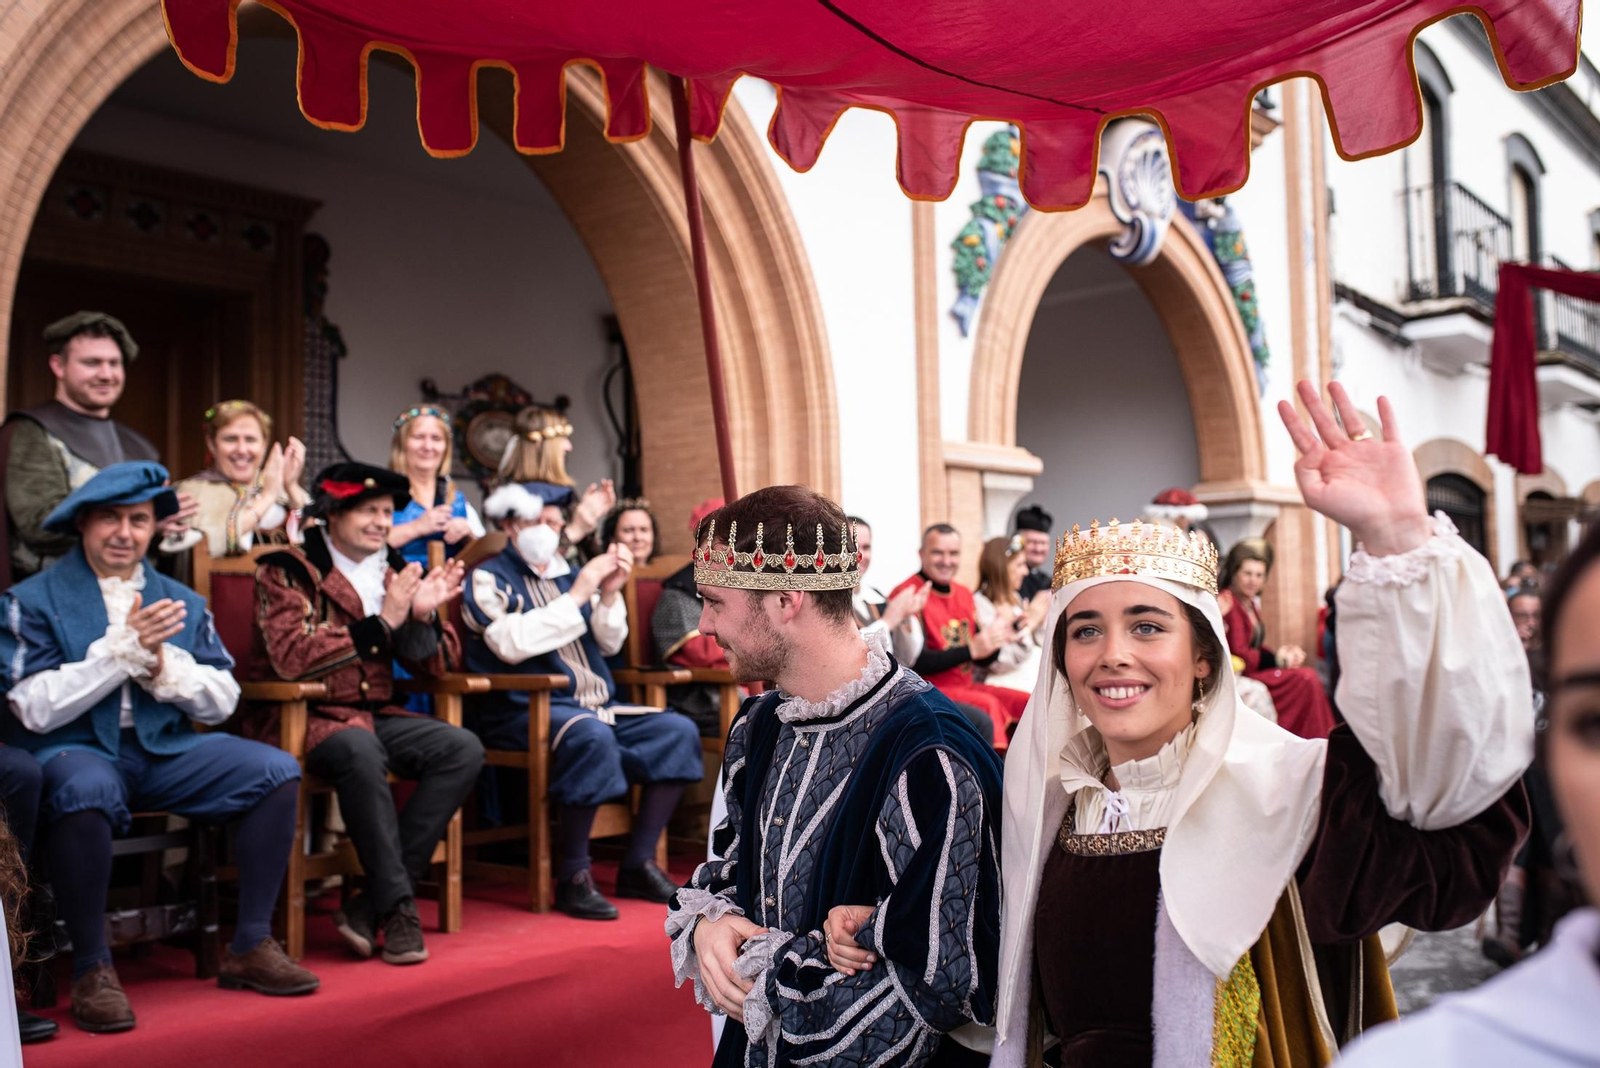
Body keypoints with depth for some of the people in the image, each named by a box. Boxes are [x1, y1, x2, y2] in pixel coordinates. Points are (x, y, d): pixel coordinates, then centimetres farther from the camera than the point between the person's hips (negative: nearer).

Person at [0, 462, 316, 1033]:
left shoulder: (181, 601, 13)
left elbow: (223, 702, 7)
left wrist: (164, 665, -12)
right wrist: (123, 648, -16)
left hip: (165, 750, 5)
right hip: (75, 750, -4)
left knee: (278, 770, -16)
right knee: (86, 789, -39)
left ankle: (250, 947, -5)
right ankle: (91, 968, -19)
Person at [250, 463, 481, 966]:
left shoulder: (393, 572, 13)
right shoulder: (287, 569, -4)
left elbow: (438, 664, 13)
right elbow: (291, 656, -20)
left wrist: (424, 615, -8)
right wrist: (382, 621, -20)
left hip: (375, 716, 6)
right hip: (302, 717, -6)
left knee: (464, 750, -17)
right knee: (360, 750, -37)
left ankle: (370, 905, -17)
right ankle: (397, 905, -23)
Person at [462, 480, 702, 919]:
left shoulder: (566, 573, 18)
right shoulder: (489, 578, 0)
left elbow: (609, 644, 16)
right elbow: (511, 644, -18)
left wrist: (609, 593, -1)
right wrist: (577, 595, -17)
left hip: (596, 704, 7)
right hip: (525, 710, -7)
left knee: (678, 731, -10)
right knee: (590, 735, -37)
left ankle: (638, 864, -6)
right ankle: (573, 876, -23)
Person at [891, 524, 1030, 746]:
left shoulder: (964, 594, 14)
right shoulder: (907, 594, -10)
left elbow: (982, 659, 16)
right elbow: (915, 662, -18)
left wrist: (998, 639, -6)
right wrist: (970, 650, -22)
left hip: (967, 685, 8)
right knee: (988, 705, -30)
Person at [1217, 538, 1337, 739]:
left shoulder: (1251, 604, 15)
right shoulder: (1228, 603, -15)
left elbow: (1257, 648, 12)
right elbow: (1239, 654, -18)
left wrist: (1282, 653, -6)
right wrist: (1277, 659, -11)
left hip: (1253, 669, 9)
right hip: (1240, 676, -9)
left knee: (1308, 676, -9)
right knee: (1305, 680, -17)